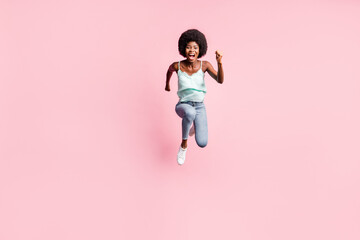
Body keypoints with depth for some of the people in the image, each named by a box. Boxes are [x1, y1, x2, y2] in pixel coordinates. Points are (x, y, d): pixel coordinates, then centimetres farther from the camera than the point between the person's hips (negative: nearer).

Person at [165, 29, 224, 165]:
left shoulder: (205, 65, -8)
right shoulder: (177, 65, -9)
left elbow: (220, 80, -21)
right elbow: (169, 71, 15)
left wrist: (219, 62, -37)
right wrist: (167, 85, 34)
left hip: (199, 107, 2)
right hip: (183, 106, -1)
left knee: (202, 144, -17)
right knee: (190, 113, -41)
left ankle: (194, 125, 20)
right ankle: (184, 143, -14)